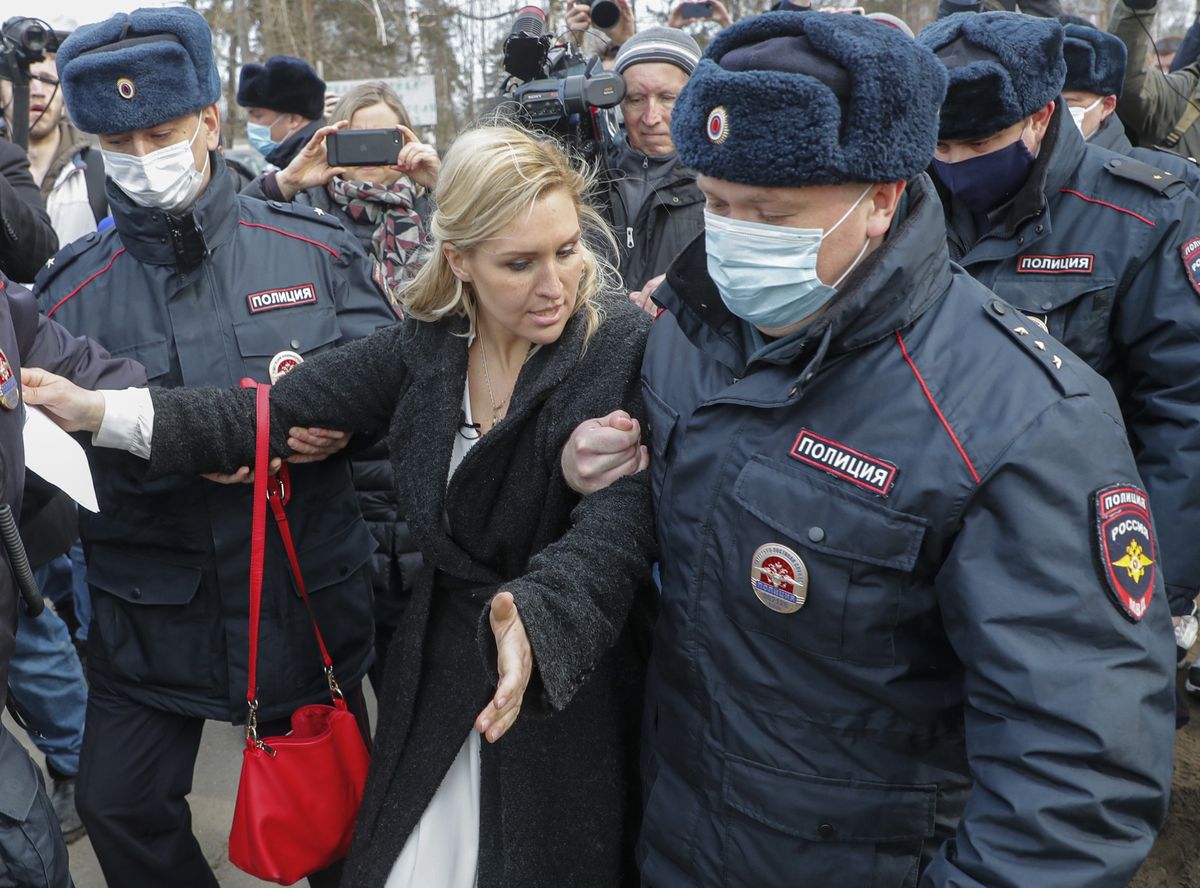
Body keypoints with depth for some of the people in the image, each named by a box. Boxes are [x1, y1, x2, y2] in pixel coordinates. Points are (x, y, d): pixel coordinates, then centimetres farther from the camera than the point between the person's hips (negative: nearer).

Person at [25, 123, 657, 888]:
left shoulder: (625, 347, -18)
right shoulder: (426, 344, -4)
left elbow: (616, 530, -28)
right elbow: (280, 413, -2)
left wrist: (537, 618, -47)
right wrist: (101, 410, -7)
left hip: (572, 687, -3)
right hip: (443, 669, 4)